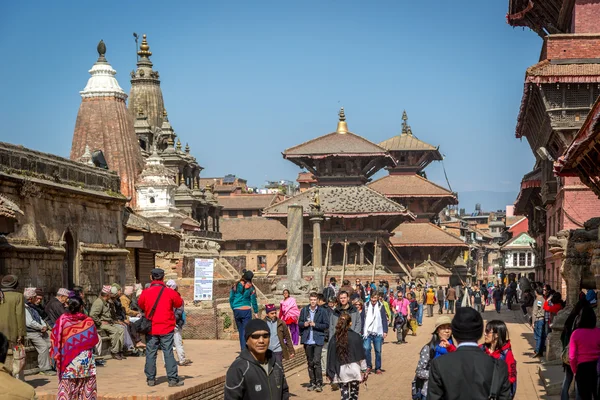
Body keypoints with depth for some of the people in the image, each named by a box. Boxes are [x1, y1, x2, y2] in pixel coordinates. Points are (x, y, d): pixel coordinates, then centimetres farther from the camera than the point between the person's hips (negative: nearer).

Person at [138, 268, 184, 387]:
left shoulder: (146, 293, -5)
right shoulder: (170, 292, -8)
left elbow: (140, 306, 9)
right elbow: (179, 303, 5)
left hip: (151, 328, 1)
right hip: (167, 328, -1)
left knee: (150, 353, 9)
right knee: (168, 353, 1)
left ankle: (150, 379, 13)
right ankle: (173, 379, 0)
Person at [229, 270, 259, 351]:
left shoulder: (235, 285, 3)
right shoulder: (250, 287, -4)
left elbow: (231, 299, 5)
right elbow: (253, 301, -1)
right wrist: (256, 312, 8)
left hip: (236, 311, 3)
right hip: (246, 311, -3)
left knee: (240, 331, 13)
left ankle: (243, 349, 16)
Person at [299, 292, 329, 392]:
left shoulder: (322, 311, -1)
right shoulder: (304, 310, 7)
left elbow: (326, 325, -2)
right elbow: (299, 323, 13)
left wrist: (315, 324, -14)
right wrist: (304, 324, -8)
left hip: (318, 340, -3)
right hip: (307, 340, 3)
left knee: (316, 361, -11)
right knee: (310, 362, 10)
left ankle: (319, 383, -5)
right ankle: (312, 382, 18)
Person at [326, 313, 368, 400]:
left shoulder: (334, 338, -1)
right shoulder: (356, 337, -5)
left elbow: (330, 357, 2)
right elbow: (361, 356, -3)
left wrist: (330, 373, 10)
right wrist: (364, 370, 5)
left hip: (341, 371, 1)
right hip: (354, 370, -1)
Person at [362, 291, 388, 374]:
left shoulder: (381, 306, 1)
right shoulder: (366, 306, 2)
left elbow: (384, 319, 2)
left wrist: (385, 331, -3)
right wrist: (361, 331, 0)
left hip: (378, 333, 0)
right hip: (367, 332, 0)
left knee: (378, 351, 5)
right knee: (366, 349, -9)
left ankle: (378, 368, 15)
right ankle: (368, 366, 7)